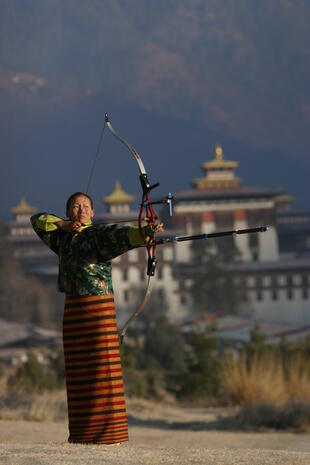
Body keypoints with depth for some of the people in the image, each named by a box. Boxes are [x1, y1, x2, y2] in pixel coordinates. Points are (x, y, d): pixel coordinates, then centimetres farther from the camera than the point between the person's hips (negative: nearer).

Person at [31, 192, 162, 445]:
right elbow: (38, 220, 23)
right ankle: (82, 432, 10)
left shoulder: (99, 234, -5)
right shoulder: (64, 237, 15)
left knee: (102, 365, -9)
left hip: (98, 305, -7)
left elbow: (123, 234, -23)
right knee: (77, 369, 6)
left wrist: (146, 232, -43)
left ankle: (111, 430, -10)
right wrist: (63, 224, 5)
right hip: (73, 307, 7)